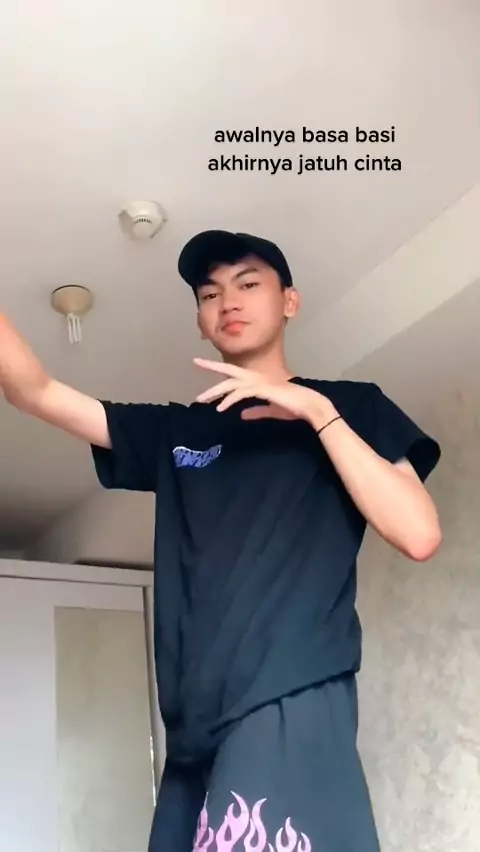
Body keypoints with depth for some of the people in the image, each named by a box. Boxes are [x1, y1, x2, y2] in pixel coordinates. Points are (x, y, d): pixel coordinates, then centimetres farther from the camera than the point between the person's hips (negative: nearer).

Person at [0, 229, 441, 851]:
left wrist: (316, 410, -7)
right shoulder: (173, 430, 20)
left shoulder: (351, 405, 10)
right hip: (197, 722, 5)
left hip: (289, 704, -4)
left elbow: (419, 535, -5)